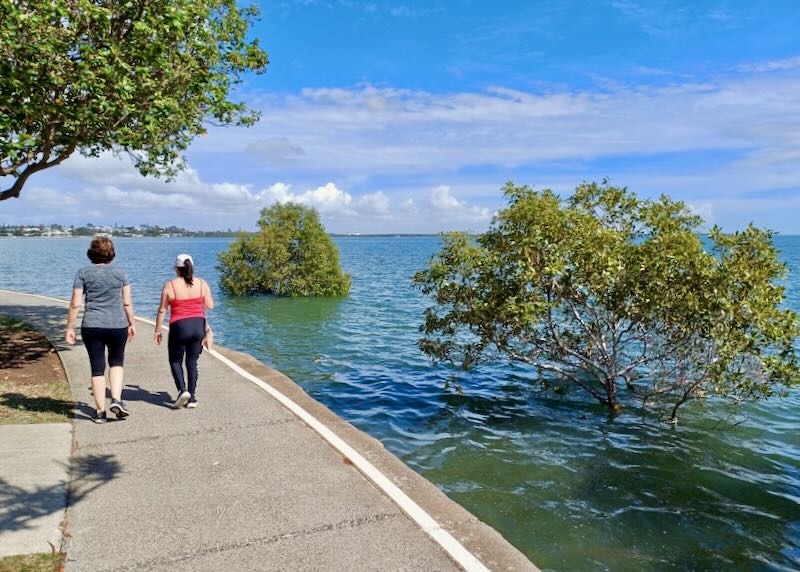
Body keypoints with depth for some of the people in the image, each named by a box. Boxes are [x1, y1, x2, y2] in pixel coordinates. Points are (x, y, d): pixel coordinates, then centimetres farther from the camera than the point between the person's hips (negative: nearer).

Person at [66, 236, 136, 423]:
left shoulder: (83, 273, -1)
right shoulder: (120, 273, 1)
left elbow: (75, 304, -3)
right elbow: (127, 303, 2)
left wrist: (70, 327, 5)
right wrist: (131, 324, 13)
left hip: (91, 327, 0)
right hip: (118, 325, 1)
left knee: (97, 367, 8)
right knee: (116, 362, 20)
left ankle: (100, 411, 14)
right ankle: (116, 400, 3)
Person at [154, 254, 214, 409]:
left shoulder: (170, 286, -6)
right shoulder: (202, 283, 0)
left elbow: (162, 310, -2)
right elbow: (210, 305, 5)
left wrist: (158, 330, 7)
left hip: (179, 327, -3)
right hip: (199, 326, 3)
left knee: (175, 361, 15)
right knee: (192, 362, 13)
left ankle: (182, 390, -5)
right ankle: (192, 398, 12)